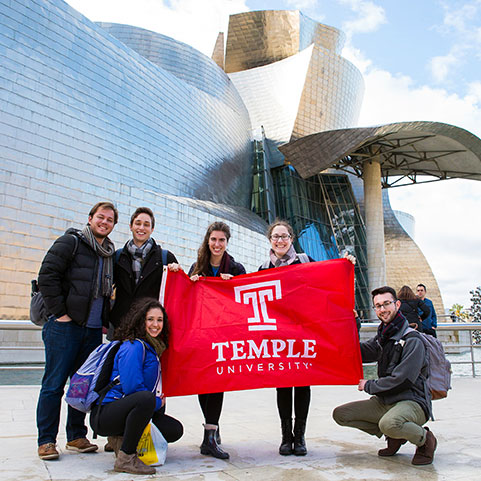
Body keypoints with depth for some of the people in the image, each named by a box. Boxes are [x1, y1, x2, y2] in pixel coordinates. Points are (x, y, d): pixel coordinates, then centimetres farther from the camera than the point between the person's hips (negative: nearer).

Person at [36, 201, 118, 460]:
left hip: (93, 330, 6)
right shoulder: (71, 242, -3)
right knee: (54, 384, 1)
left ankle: (76, 437, 22)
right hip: (65, 326, -6)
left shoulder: (110, 254, 15)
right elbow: (47, 276, -10)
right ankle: (46, 440, 12)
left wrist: (105, 320, 12)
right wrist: (60, 312, -13)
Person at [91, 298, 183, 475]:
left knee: (175, 430, 2)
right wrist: (157, 403, -8)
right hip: (105, 414, -9)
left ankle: (121, 439, 8)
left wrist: (159, 400, 2)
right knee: (146, 398, -37)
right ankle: (126, 458, -21)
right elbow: (132, 388, -22)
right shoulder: (134, 346, -16)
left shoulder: (154, 348, 12)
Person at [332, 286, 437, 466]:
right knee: (340, 414, -1)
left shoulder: (412, 340, -15)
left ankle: (425, 439, -5)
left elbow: (401, 380, -21)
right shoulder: (382, 336, 11)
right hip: (384, 402, 8)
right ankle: (395, 436, 7)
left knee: (388, 423, -40)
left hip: (412, 402, -8)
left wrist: (369, 386, -9)